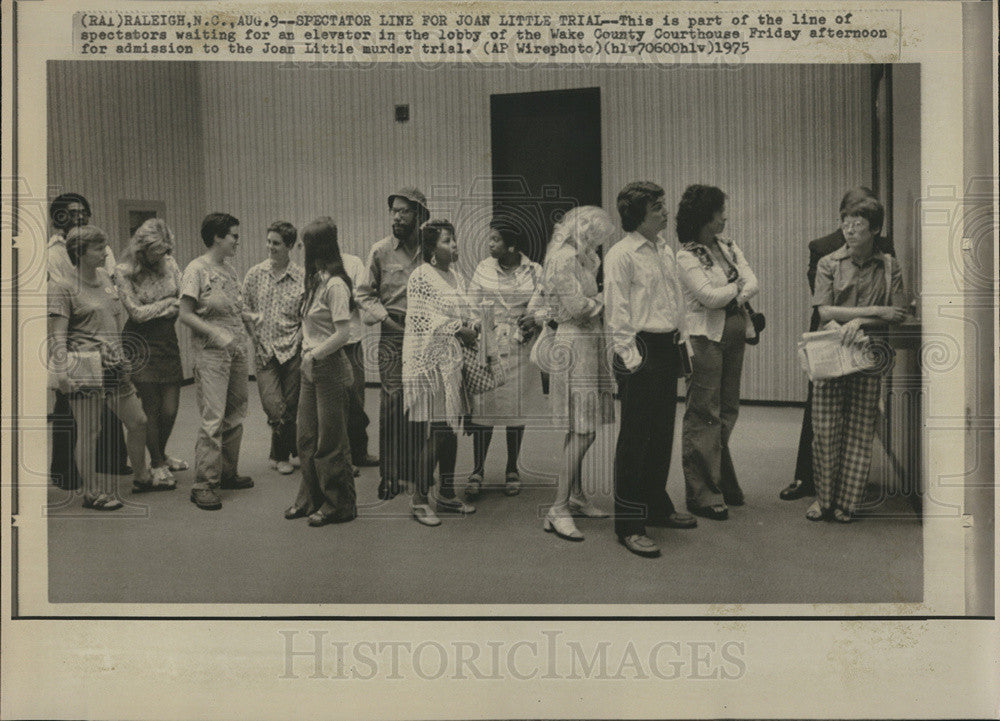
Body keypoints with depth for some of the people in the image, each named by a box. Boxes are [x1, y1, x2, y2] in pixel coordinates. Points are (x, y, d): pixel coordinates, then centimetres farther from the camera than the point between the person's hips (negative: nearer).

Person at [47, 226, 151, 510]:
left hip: (113, 365, 7)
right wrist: (61, 371, -20)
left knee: (138, 421, 11)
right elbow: (57, 335, -11)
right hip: (83, 367, -7)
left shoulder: (104, 277, 15)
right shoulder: (62, 287, -6)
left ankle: (142, 477, 28)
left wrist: (122, 359, 24)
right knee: (88, 432, 1)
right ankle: (93, 492, 13)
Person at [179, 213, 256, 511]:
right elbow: (186, 314, -12)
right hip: (211, 354, -8)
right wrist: (217, 334, -21)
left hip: (238, 352, 8)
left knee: (235, 416, 12)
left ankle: (228, 474, 25)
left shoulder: (229, 269, 13)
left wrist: (251, 317, 4)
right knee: (213, 419, -10)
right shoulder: (196, 269, -9)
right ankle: (203, 484, -2)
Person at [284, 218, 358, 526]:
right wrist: (307, 354, 6)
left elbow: (343, 333, -20)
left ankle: (338, 505, 15)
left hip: (330, 368, -9)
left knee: (330, 442, 2)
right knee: (307, 438, 14)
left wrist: (314, 355, -14)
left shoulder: (335, 284, -16)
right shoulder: (316, 280, 12)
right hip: (311, 366, 9)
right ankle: (310, 499, 26)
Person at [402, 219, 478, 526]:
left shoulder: (456, 276, 16)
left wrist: (472, 328, 2)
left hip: (453, 362, 8)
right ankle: (419, 500, 4)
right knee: (432, 434, -7)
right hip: (428, 363, -8)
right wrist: (460, 329, -10)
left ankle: (446, 494, 23)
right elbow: (425, 320, -14)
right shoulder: (420, 276, -9)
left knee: (450, 430, 12)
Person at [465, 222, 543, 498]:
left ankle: (512, 470, 20)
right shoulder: (483, 269, 4)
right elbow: (472, 308, 8)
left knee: (516, 409, 6)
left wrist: (536, 319, -12)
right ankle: (477, 471, 8)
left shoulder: (534, 271, 3)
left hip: (520, 348, 0)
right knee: (483, 406, -3)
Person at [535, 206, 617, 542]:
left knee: (580, 429, 13)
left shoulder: (581, 259, 19)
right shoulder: (563, 259, -12)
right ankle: (558, 509, -7)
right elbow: (576, 306, -17)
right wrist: (606, 298, -2)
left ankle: (575, 496, 23)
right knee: (582, 431, -11)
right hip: (574, 347, -10)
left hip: (589, 347, 10)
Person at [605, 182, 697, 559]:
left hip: (668, 348, 8)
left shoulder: (666, 251, 15)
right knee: (634, 439, -4)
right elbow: (616, 315, -12)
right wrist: (630, 358, -16)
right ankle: (628, 526, 4)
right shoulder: (621, 255, -10)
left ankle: (657, 506, 31)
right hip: (641, 349, -8)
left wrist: (681, 341, 15)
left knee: (662, 432, 16)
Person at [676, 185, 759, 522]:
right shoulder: (686, 255, -8)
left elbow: (753, 283, 7)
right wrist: (736, 285, 1)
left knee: (727, 411, 11)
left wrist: (732, 296, -11)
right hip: (706, 336, -7)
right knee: (704, 414, -4)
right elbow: (709, 296, -16)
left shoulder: (729, 247, 15)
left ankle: (724, 485, 23)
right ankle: (702, 494, 3)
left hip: (734, 333, 7)